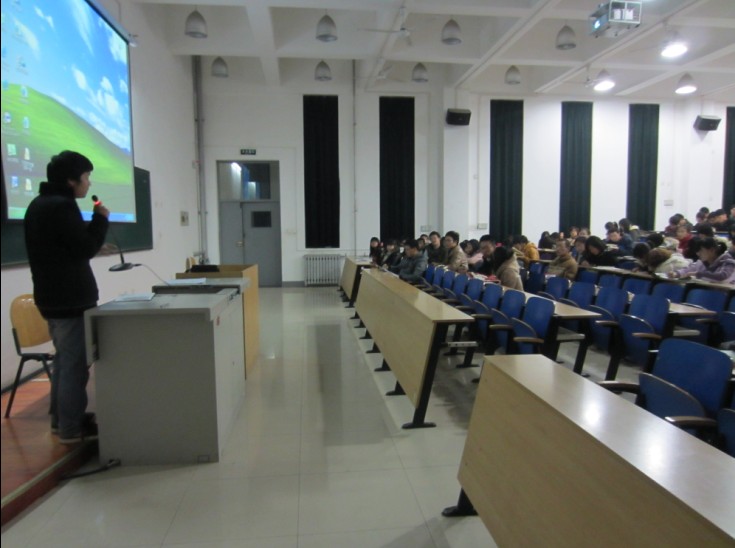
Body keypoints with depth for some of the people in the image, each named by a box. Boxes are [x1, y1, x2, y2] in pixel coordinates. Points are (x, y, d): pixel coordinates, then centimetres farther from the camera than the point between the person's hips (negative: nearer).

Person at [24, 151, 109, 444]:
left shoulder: (38, 204, 15)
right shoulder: (62, 205, -17)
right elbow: (86, 248, -17)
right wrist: (101, 219, -7)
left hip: (52, 296, 10)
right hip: (70, 298, -10)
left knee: (64, 360, 18)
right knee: (75, 364, -4)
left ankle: (60, 419, 28)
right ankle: (72, 428, 3)